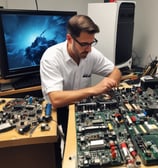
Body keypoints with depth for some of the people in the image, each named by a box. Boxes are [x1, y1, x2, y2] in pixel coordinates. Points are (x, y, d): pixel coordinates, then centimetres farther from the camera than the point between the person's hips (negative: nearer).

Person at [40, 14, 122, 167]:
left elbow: (116, 71, 4)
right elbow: (56, 100, -34)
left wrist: (109, 83, -19)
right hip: (59, 110, -4)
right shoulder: (51, 57, -24)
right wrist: (93, 89, -36)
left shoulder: (91, 53, -7)